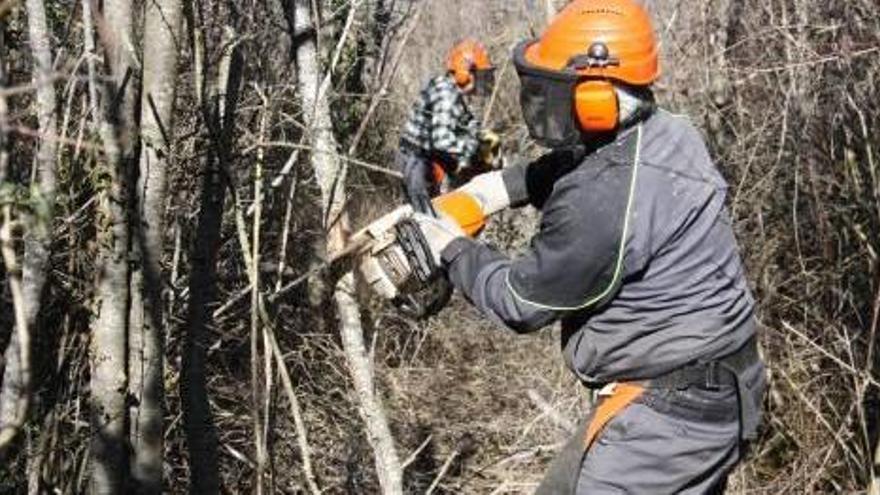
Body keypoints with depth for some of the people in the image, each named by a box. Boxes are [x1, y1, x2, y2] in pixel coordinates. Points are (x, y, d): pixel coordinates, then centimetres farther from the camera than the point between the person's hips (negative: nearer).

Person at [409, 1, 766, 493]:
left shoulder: (604, 204, -28)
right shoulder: (668, 132, -1)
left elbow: (521, 301, -12)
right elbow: (573, 163, 24)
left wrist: (453, 250, 4)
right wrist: (507, 184, 18)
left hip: (664, 415, -10)